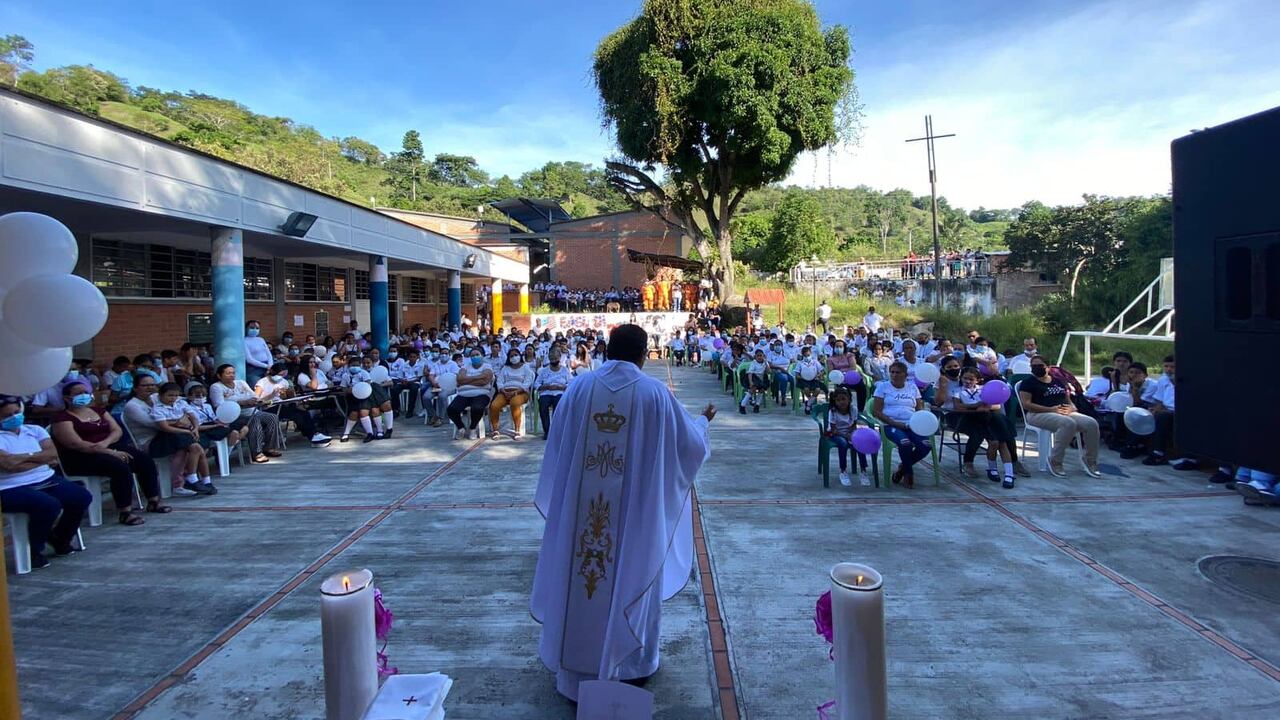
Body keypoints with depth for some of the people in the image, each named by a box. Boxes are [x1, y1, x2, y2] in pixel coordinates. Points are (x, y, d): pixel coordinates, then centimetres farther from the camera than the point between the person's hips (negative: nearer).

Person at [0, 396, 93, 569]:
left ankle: (60, 539, 13)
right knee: (49, 505, -33)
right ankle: (33, 552, -9)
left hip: (47, 480, 7)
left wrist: (25, 457, -7)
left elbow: (53, 454, 3)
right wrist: (41, 458, -7)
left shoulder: (35, 430, 13)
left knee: (82, 497, -13)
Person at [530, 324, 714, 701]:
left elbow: (556, 444, 5)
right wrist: (703, 421, 23)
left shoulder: (580, 386, -3)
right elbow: (690, 443, 2)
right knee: (630, 575, 15)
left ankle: (578, 661, 30)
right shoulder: (655, 392, -8)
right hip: (634, 507, -1)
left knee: (580, 576, 15)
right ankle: (629, 661, 31)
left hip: (582, 506, 2)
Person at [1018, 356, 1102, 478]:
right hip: (1039, 414, -6)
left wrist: (1072, 407, -2)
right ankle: (1055, 462, -25)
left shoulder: (1058, 382, 23)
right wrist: (1051, 409, -16)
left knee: (1091, 423, -18)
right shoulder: (1028, 383, 4)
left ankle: (1090, 461, -3)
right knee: (1068, 424, -36)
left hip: (1064, 413, 6)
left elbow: (1068, 400, 25)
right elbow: (1026, 404, -9)